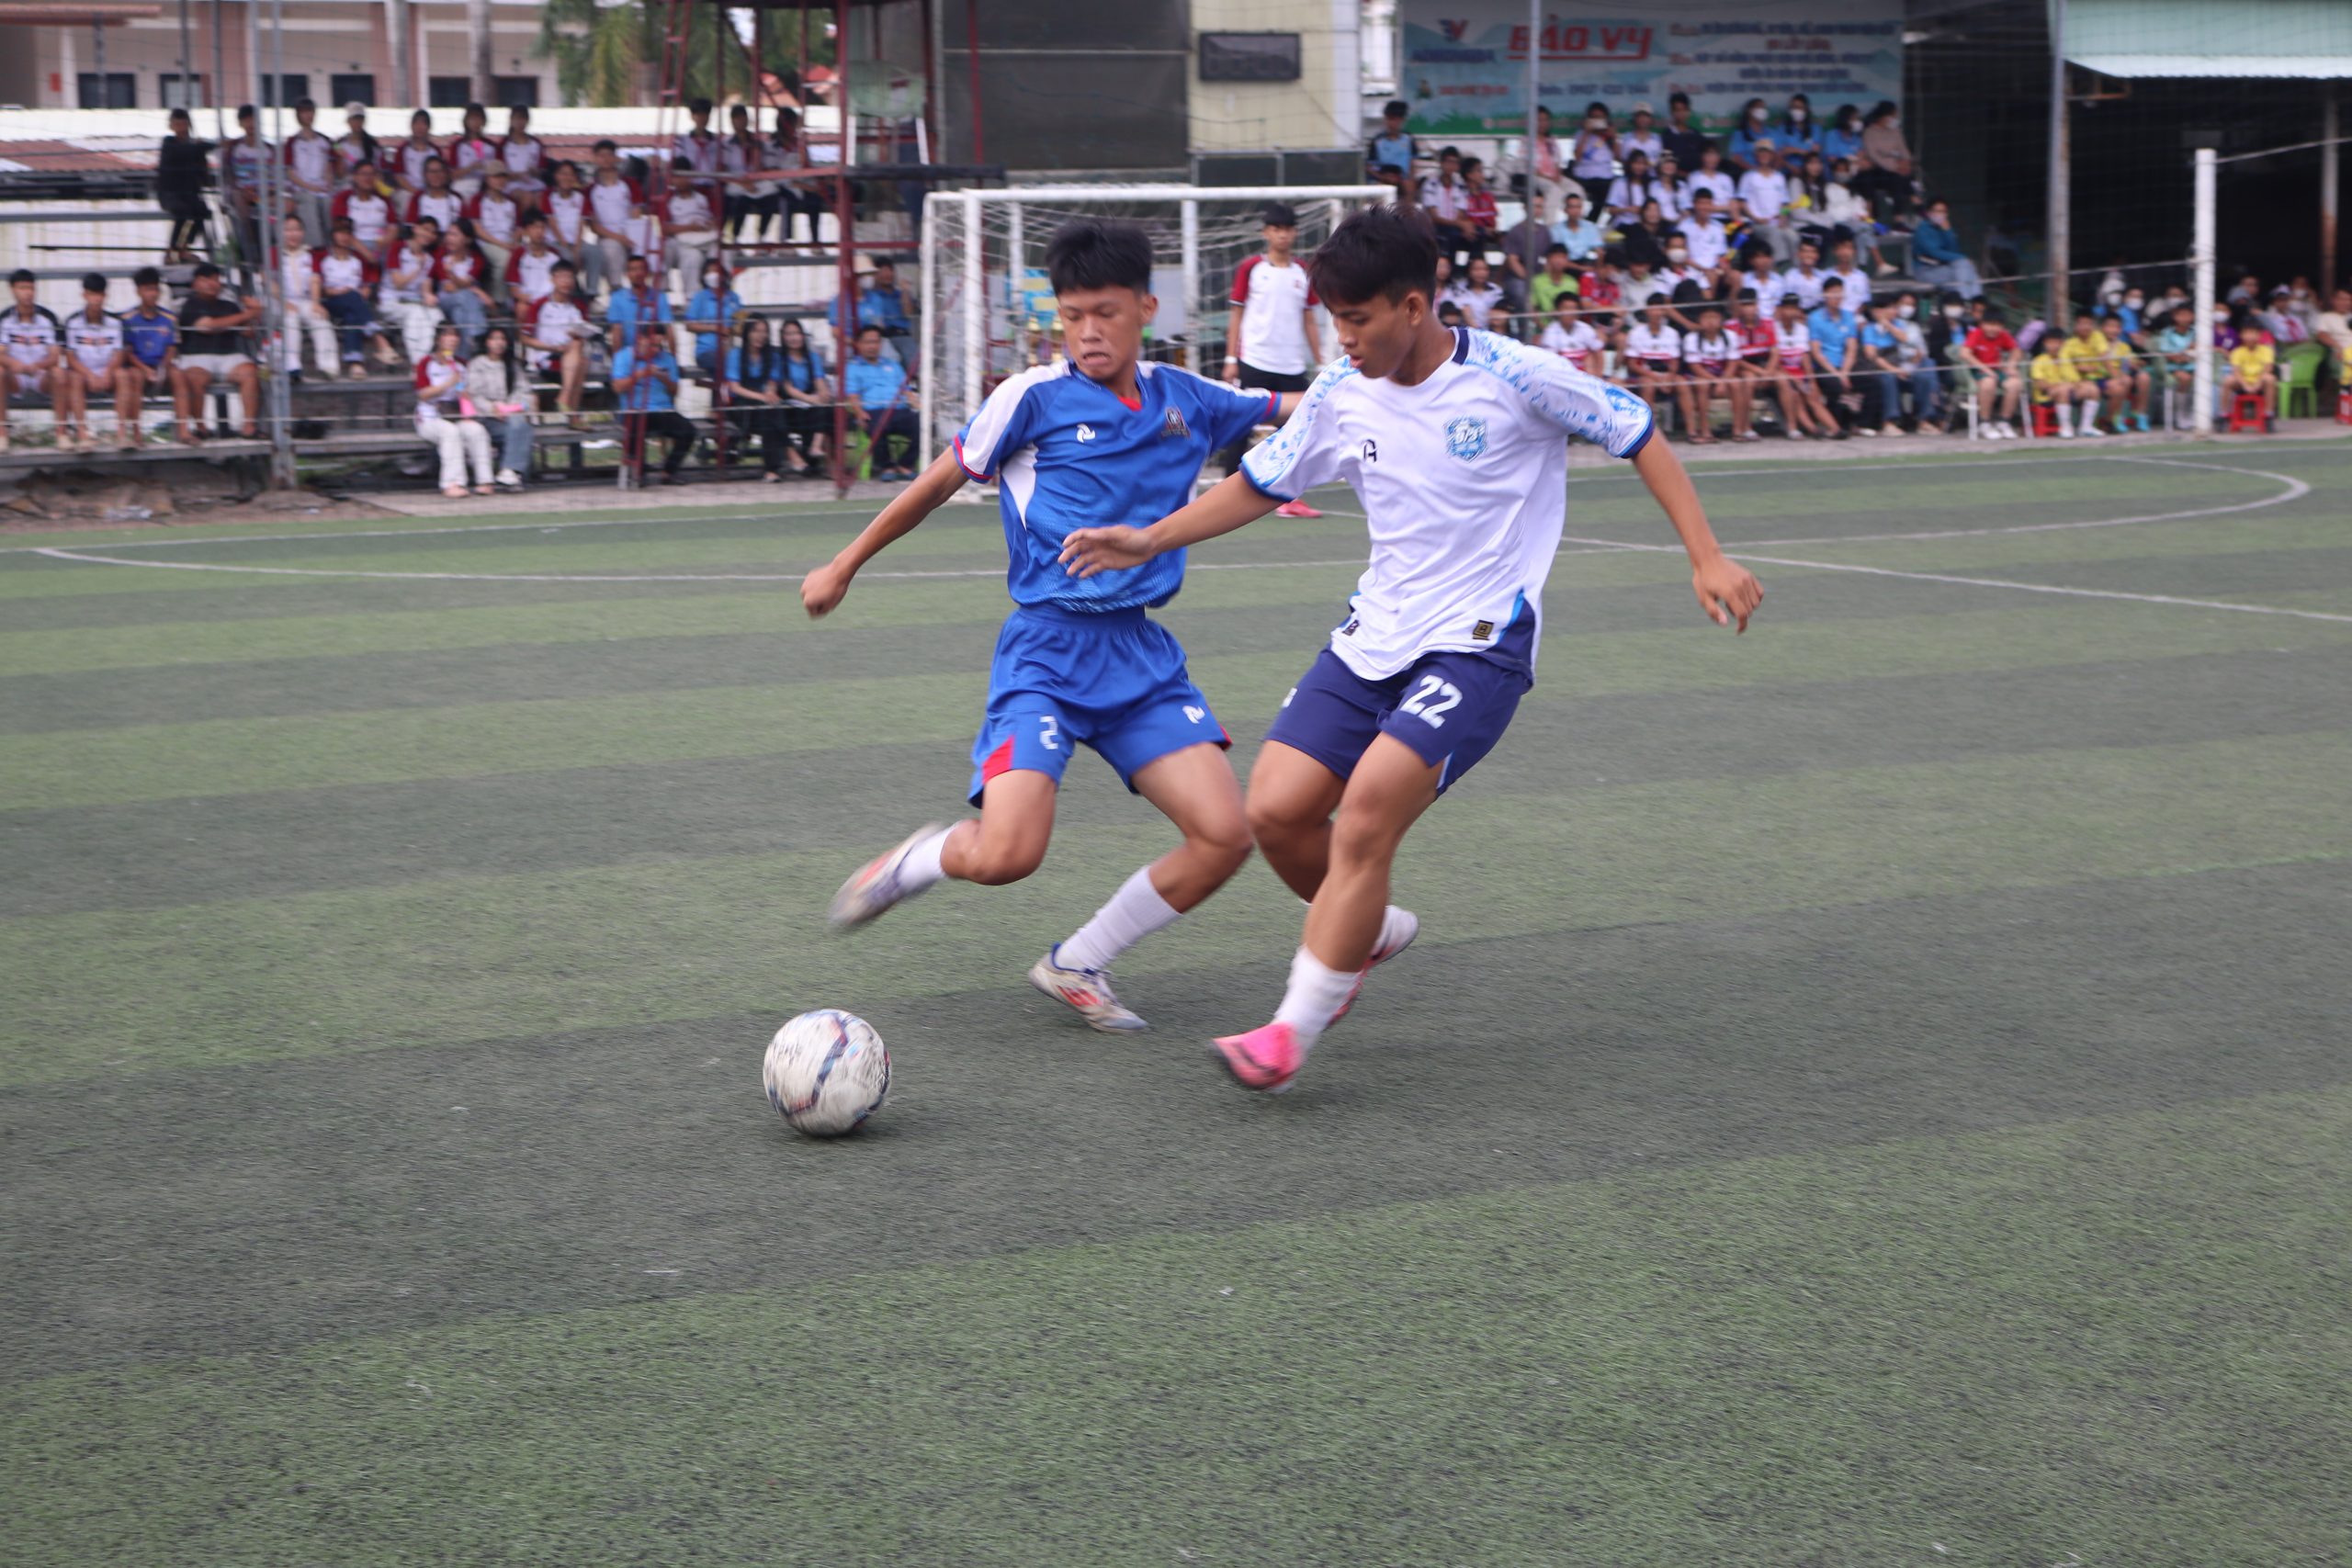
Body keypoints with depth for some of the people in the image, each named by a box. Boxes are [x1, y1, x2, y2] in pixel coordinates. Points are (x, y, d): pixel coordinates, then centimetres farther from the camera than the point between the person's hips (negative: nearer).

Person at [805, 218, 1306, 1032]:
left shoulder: (1184, 398, 9)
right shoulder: (1034, 397, -3)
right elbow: (939, 483, 7)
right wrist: (844, 566, 15)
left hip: (1142, 653, 4)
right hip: (1046, 649, -4)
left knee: (1224, 836, -9)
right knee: (1005, 855, -23)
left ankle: (1076, 965, 11)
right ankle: (917, 861, 15)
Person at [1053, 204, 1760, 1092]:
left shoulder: (1511, 378, -12)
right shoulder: (1342, 394, 3)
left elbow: (1638, 437, -1)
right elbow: (1260, 485, 19)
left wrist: (1706, 559, -5)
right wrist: (1150, 541, 10)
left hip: (1478, 645, -6)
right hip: (1374, 638, 6)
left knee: (1365, 816, -21)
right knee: (1276, 809, -6)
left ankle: (1292, 1033, -12)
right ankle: (1368, 931, 25)